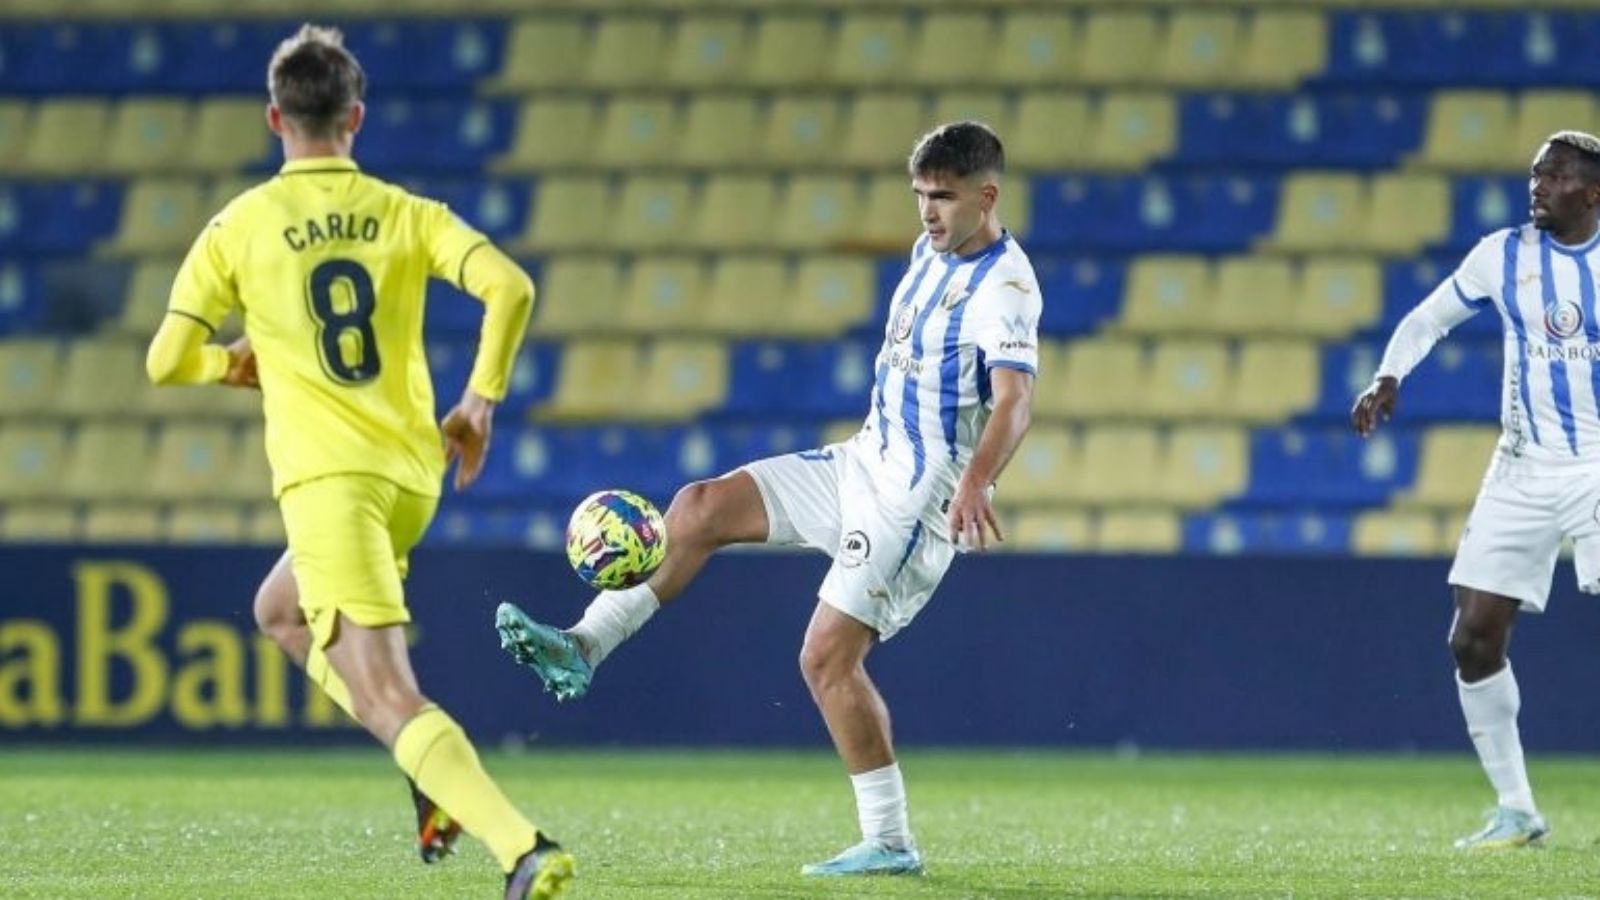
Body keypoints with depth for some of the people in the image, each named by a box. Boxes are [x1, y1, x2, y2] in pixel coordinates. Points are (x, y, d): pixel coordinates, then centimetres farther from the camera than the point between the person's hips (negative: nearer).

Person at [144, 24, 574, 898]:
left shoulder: (240, 226, 0)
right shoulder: (408, 215, 6)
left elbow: (165, 362, 0)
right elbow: (510, 287, -9)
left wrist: (233, 361, 22)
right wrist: (479, 400, 3)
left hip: (327, 478, -5)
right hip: (413, 475, 5)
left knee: (387, 700, -13)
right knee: (284, 609, 31)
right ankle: (441, 767, 13)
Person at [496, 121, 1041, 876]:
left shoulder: (1003, 288, -20)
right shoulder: (932, 250, 9)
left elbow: (1014, 400, -33)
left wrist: (974, 483, -49)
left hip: (918, 495, -9)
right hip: (863, 463, 9)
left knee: (828, 657, -11)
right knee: (701, 508, 0)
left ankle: (889, 843, -3)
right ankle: (582, 649, 0)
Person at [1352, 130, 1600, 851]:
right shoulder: (1502, 255, 3)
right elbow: (1427, 319, 13)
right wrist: (1388, 377, -3)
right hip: (1523, 473, 4)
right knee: (1473, 641, -1)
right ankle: (1516, 811, 13)